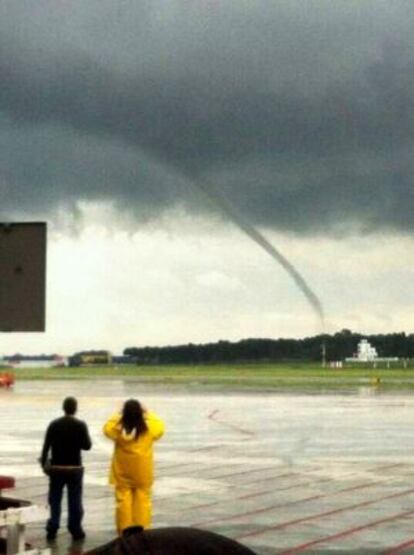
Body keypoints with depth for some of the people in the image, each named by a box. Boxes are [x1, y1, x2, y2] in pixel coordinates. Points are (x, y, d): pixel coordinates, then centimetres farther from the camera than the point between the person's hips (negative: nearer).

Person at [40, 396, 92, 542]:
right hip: (75, 468, -1)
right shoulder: (80, 425, -7)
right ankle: (76, 530, 8)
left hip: (56, 467, 1)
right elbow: (87, 446, -6)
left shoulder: (54, 424, -3)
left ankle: (52, 530, 9)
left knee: (55, 500, 9)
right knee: (75, 501, 5)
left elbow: (46, 446, -5)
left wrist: (44, 463, 5)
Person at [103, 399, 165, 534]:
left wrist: (118, 415, 9)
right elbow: (160, 428, 9)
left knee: (123, 501, 6)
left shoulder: (117, 428, -13)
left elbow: (107, 428, 9)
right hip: (142, 473, 0)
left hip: (122, 473, 0)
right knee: (143, 501, 7)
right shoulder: (149, 428, -13)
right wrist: (148, 414, 13)